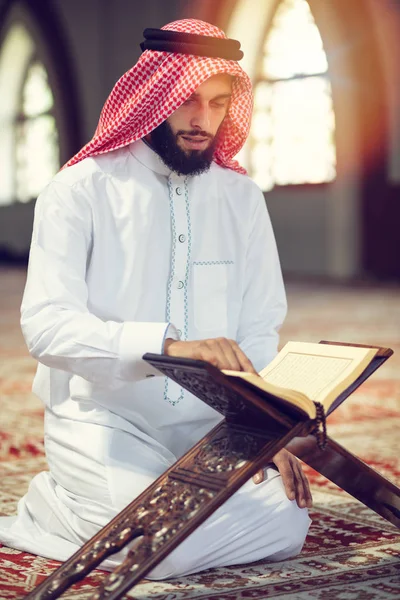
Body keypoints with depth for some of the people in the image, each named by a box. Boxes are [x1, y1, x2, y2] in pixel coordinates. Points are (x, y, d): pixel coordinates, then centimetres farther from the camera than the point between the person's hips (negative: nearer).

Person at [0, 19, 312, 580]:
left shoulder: (242, 197, 9)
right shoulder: (80, 190, -6)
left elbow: (260, 329, 10)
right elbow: (46, 325, -18)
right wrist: (168, 344, -32)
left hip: (209, 426, 5)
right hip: (103, 421, -5)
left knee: (286, 526, -18)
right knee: (171, 548, -28)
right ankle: (49, 508, 3)